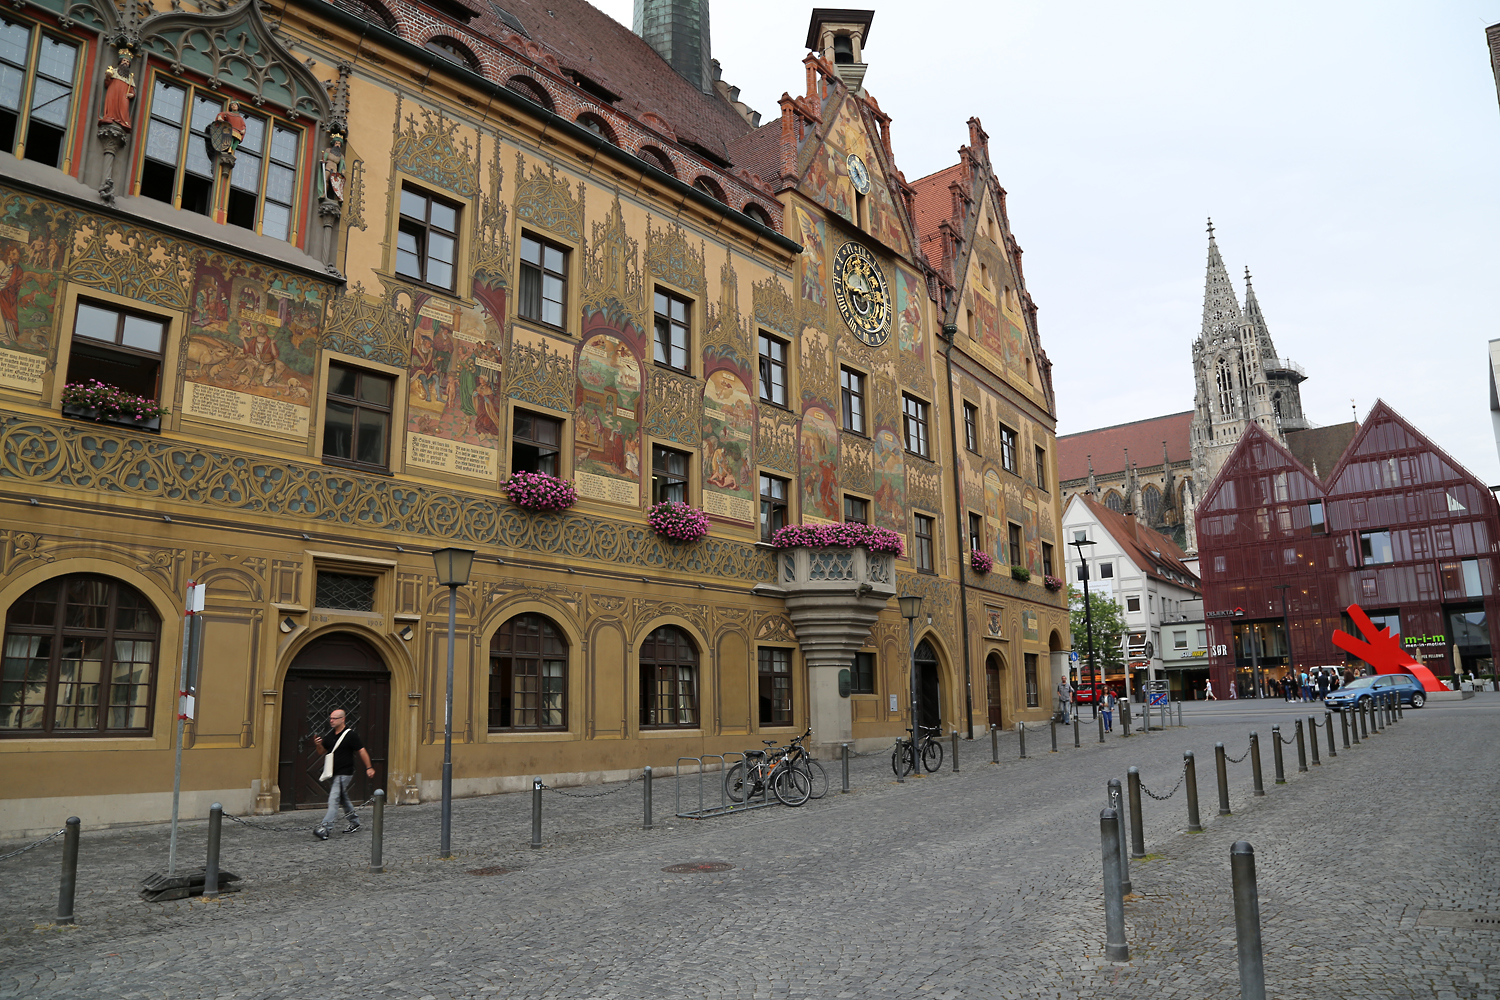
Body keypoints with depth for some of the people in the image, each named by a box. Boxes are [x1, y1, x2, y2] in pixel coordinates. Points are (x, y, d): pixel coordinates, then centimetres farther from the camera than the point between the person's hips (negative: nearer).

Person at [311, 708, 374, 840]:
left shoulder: (351, 735, -11)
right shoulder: (330, 736, 10)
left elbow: (362, 751, -9)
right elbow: (322, 751, 16)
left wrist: (369, 768, -9)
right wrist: (319, 744, -7)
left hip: (344, 773, -8)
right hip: (334, 773, 8)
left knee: (333, 799, -15)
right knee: (343, 799, 18)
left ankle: (325, 828, -20)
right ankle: (355, 822, 33)